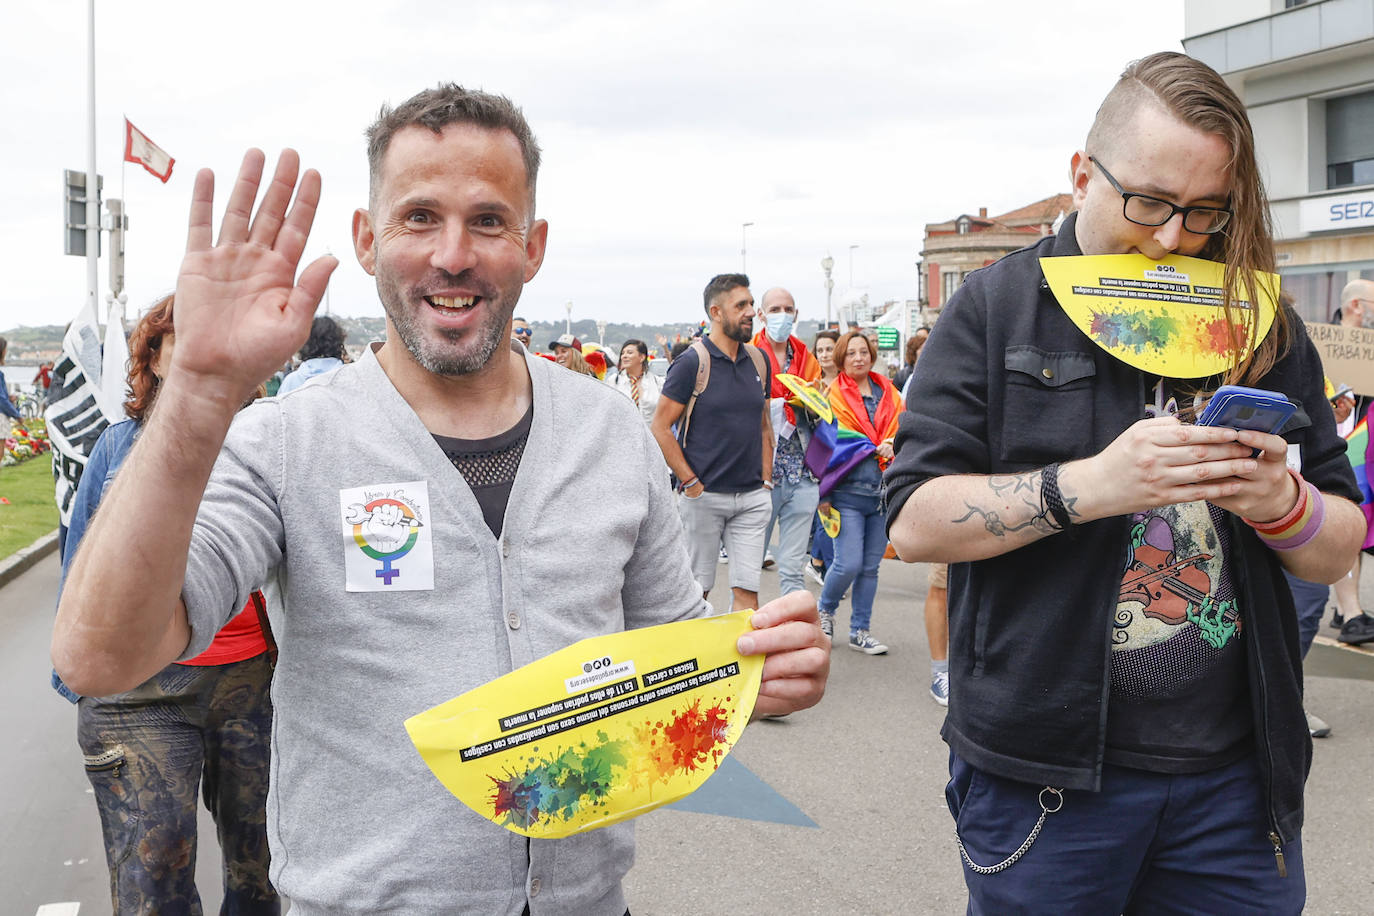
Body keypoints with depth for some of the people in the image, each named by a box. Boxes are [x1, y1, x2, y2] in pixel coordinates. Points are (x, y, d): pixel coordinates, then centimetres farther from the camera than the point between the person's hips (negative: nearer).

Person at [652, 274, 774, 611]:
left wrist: (766, 481, 9)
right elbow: (660, 428, -8)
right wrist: (690, 483, -10)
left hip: (752, 498, 4)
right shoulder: (692, 362, -7)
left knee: (747, 589, 0)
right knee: (696, 591, 5)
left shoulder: (758, 360, 10)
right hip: (704, 496, -4)